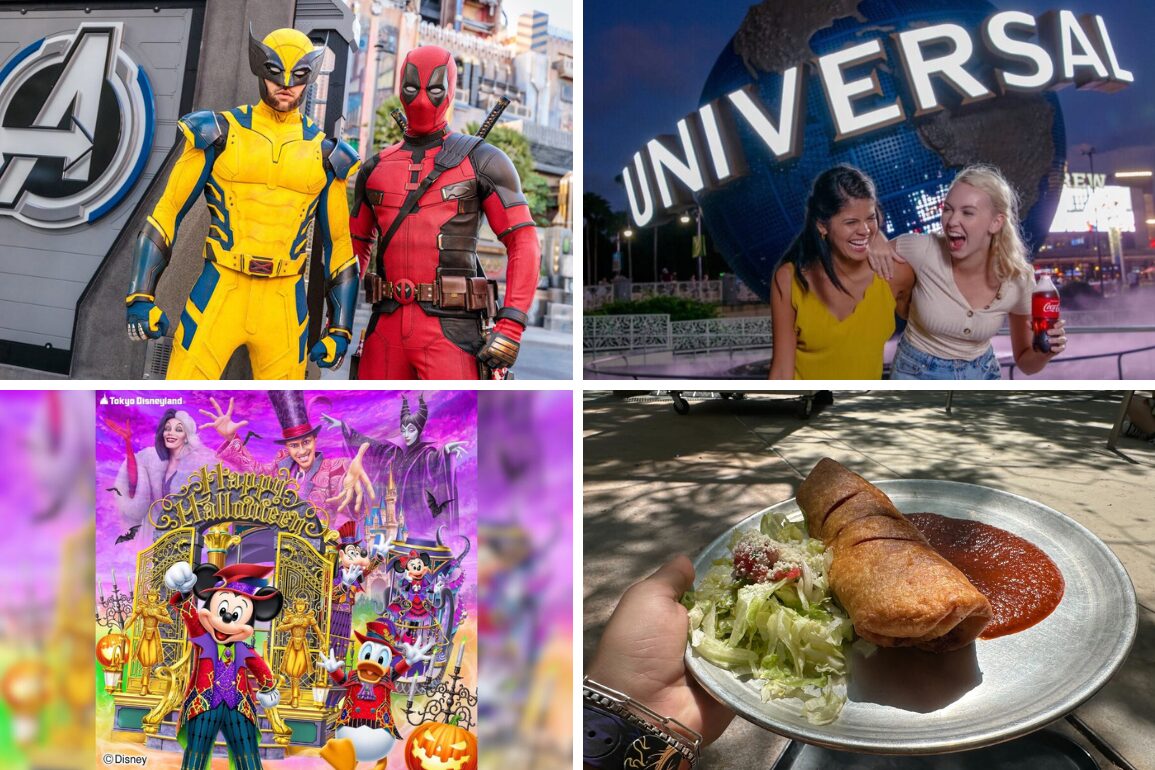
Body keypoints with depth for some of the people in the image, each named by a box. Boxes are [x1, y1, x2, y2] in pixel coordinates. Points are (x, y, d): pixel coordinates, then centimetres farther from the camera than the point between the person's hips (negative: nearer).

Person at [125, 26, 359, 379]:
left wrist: (340, 329, 7)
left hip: (284, 306, 2)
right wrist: (142, 296, -4)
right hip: (218, 295, -2)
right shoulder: (219, 134, 2)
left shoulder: (323, 154, 7)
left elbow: (338, 244, 11)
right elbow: (166, 214, 3)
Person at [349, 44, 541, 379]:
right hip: (385, 326, 5)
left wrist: (511, 325, -14)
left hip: (450, 328, -5)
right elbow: (355, 247, 24)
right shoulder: (376, 168, 16)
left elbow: (524, 243, -4)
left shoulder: (481, 160, 3)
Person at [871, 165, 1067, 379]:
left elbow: (1025, 362, -4)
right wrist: (876, 241, -23)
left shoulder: (1018, 279, -16)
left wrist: (1044, 352, -25)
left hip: (980, 377, 2)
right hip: (918, 376, -1)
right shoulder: (924, 250, -23)